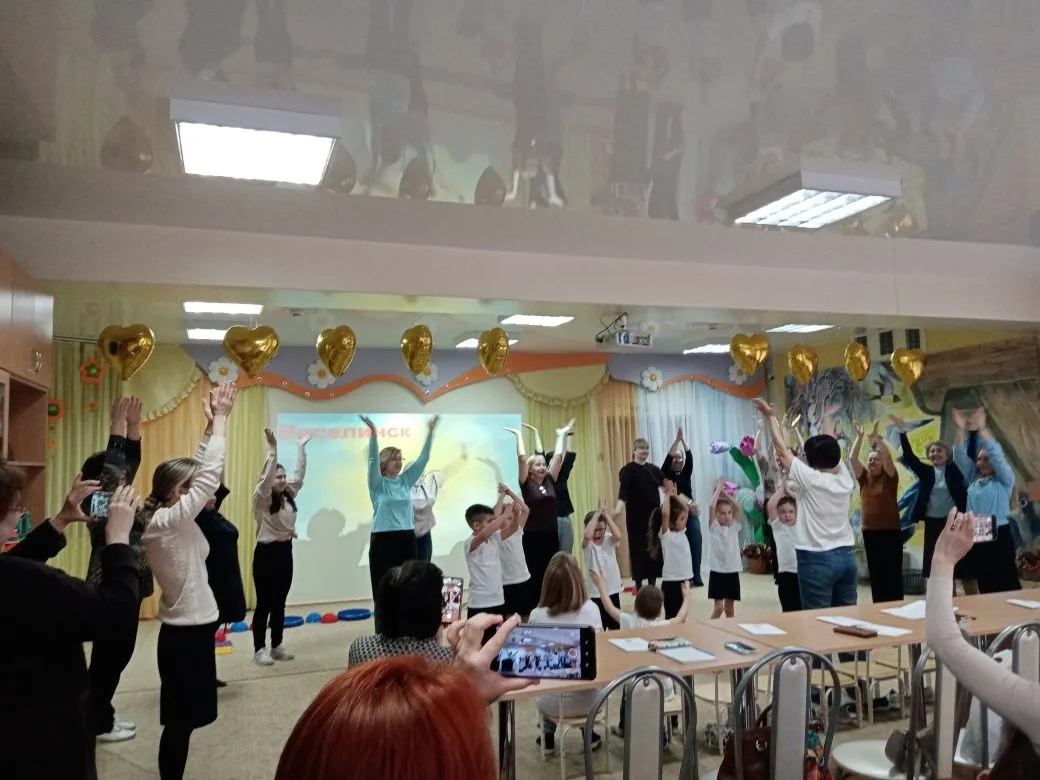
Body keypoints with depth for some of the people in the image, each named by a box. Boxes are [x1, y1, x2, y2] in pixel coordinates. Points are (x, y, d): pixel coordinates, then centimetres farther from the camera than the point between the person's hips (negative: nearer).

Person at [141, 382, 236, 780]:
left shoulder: (166, 518, 6)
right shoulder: (170, 520, -19)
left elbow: (200, 470, 9)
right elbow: (211, 474, -21)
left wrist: (214, 421, 5)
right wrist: (220, 418, -14)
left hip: (187, 628, 9)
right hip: (187, 632, -9)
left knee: (183, 718, 16)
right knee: (180, 719, 1)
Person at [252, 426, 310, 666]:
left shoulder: (289, 496, 7)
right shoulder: (261, 499, -10)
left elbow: (299, 474, 9)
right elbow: (265, 476, -26)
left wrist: (301, 447, 8)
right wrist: (272, 449, -33)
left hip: (285, 551, 6)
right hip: (266, 552, -6)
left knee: (280, 603, 13)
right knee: (264, 603, 0)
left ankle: (277, 646, 21)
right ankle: (259, 649, 9)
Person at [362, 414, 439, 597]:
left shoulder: (405, 480, 9)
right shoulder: (378, 484, -2)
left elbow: (423, 459, 5)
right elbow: (373, 460, -17)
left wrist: (431, 432, -3)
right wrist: (373, 432, -31)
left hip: (407, 539, 4)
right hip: (383, 540, -4)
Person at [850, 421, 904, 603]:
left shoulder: (890, 478, -1)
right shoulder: (864, 478, 8)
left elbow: (888, 457, -18)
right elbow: (852, 458, -2)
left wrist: (876, 437, -20)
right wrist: (860, 437, -8)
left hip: (890, 531, -4)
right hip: (869, 531, 4)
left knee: (893, 573, -1)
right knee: (875, 573, 10)